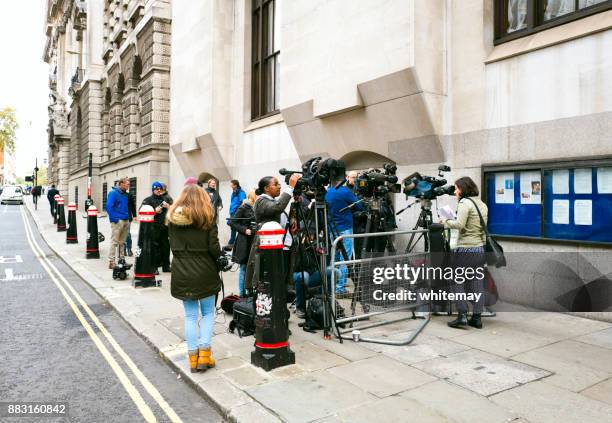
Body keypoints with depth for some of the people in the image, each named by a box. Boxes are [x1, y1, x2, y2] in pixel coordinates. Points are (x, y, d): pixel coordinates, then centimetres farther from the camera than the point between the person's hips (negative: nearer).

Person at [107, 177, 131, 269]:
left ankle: (122, 259, 20)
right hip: (118, 221, -7)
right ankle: (111, 262, -2)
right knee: (114, 242, -5)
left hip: (126, 221, 7)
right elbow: (109, 206, -15)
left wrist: (128, 217, 12)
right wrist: (114, 219, -18)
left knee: (122, 242, 13)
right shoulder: (113, 193, -8)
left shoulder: (126, 194, 13)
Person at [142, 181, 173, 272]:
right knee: (155, 247, -5)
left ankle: (166, 266, 18)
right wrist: (154, 211, -13)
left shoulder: (167, 198, 14)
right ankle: (154, 266, 3)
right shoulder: (148, 200, 5)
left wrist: (169, 207, -9)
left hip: (165, 226, 3)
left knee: (166, 246, 8)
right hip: (154, 227, -3)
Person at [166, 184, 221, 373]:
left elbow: (172, 246, 5)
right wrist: (219, 257, 7)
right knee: (208, 313, 13)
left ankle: (193, 356, 16)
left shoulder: (173, 218, 1)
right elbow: (214, 248, -12)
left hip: (182, 273, 3)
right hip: (205, 273, -3)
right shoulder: (207, 218, -9)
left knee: (190, 315, 12)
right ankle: (204, 353, 8)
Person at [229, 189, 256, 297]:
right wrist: (245, 230, -16)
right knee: (244, 268, 2)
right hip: (245, 243, -6)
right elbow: (232, 223, -8)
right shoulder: (243, 208, -7)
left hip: (254, 242, 6)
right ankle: (242, 294, 11)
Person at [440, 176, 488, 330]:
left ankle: (462, 315, -1)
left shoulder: (465, 202, -10)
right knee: (478, 283, 9)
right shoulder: (483, 204, 14)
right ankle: (476, 317, 12)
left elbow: (459, 224, -20)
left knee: (458, 282, 3)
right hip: (481, 249, 7)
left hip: (465, 249, -7)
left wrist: (446, 222, -3)